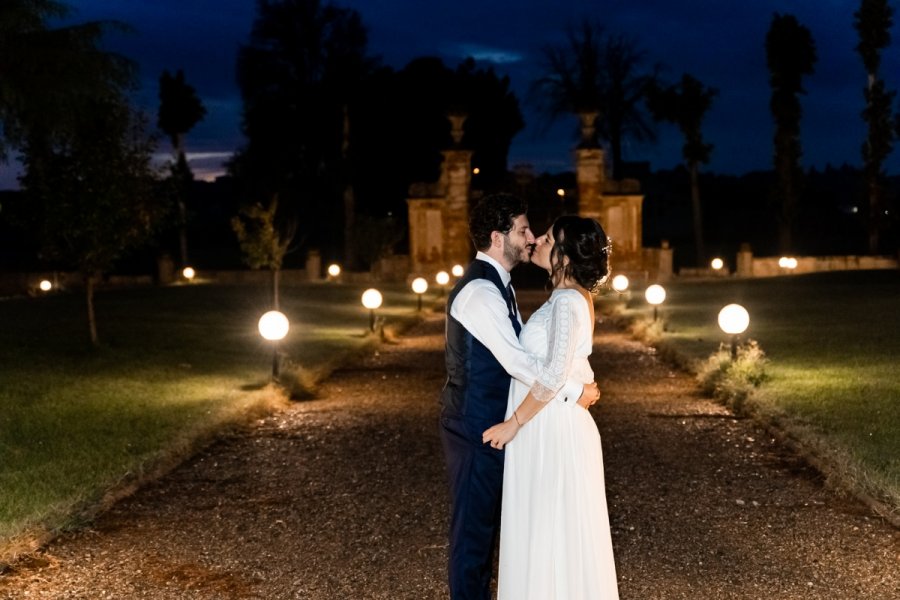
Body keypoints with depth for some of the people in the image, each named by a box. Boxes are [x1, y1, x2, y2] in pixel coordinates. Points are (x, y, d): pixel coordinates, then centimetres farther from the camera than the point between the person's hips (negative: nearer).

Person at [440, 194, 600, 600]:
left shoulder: (495, 284, 12)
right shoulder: (480, 290, -22)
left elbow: (516, 351, 16)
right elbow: (516, 361, -27)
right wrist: (574, 391, -18)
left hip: (488, 423, 10)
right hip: (475, 427, -10)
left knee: (486, 520, 18)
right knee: (472, 525, 1)